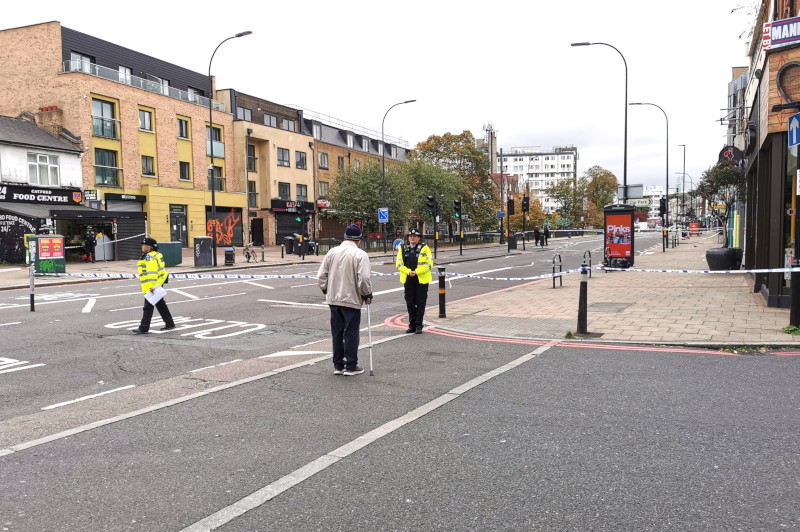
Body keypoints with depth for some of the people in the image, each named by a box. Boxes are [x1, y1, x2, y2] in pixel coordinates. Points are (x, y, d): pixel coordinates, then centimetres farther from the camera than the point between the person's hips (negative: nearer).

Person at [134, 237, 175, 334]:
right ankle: (169, 323, 21)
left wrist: (152, 285, -30)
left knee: (148, 307, -5)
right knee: (161, 304, 16)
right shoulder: (157, 255, 16)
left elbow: (152, 272, -24)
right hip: (159, 284, 10)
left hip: (151, 287, -10)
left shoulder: (149, 256, -15)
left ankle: (143, 328, -1)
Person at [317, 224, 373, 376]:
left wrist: (326, 291, 18)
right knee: (351, 333, 5)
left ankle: (338, 365, 19)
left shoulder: (332, 252, 4)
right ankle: (351, 366, 9)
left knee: (337, 333, 13)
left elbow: (321, 276, 5)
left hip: (333, 299, 5)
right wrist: (367, 295, -3)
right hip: (352, 300, -5)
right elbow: (363, 279, -18)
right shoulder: (360, 254, -12)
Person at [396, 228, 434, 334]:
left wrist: (416, 272, -16)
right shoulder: (403, 249, 7)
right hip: (408, 280, 3)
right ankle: (412, 325, 19)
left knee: (420, 303, 0)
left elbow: (429, 264, -9)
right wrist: (408, 272, -12)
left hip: (421, 280, -3)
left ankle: (419, 325, 7)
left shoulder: (424, 248, -2)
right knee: (410, 303, 9)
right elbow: (399, 264, 4)